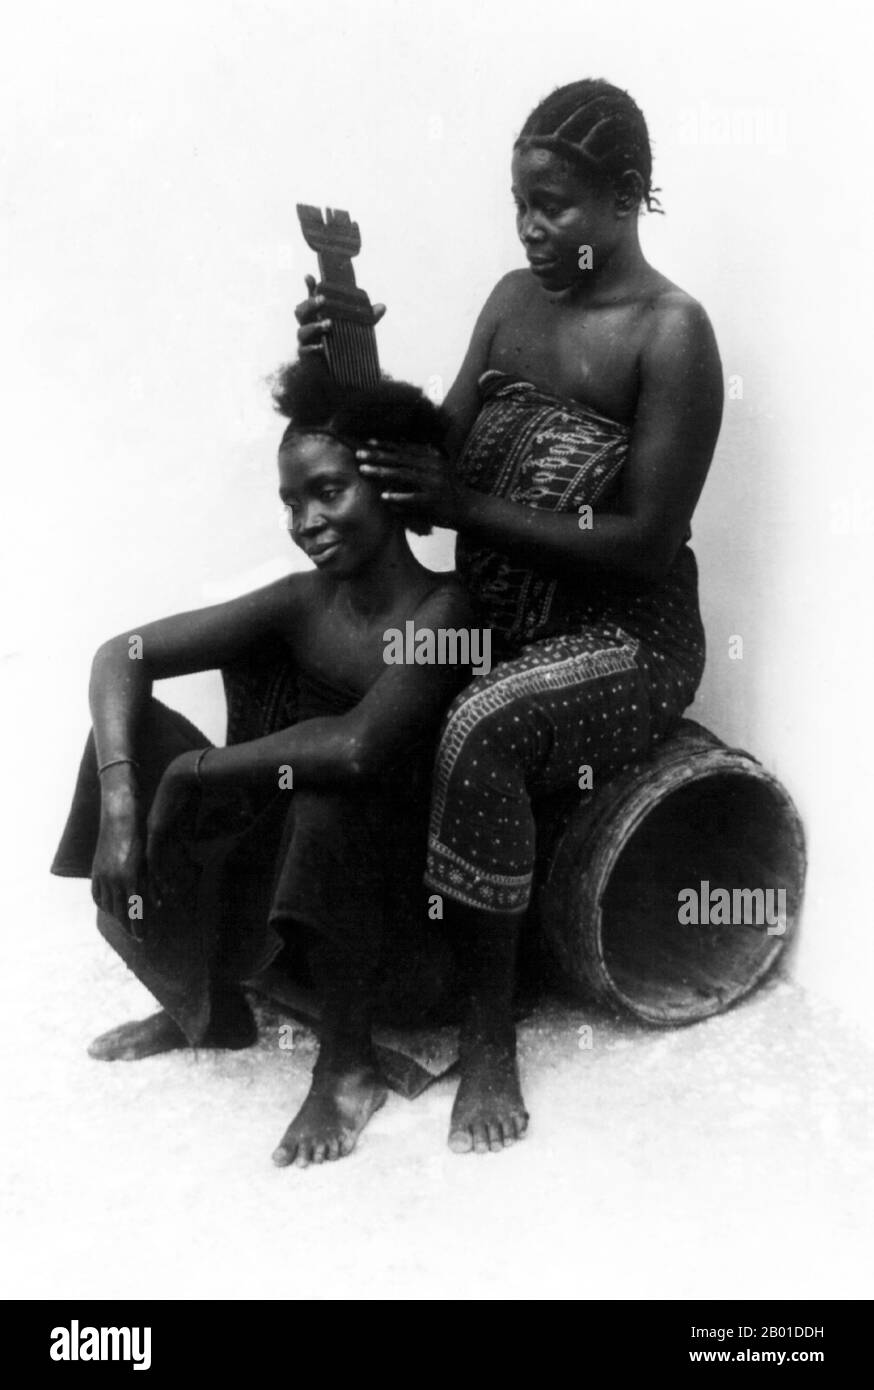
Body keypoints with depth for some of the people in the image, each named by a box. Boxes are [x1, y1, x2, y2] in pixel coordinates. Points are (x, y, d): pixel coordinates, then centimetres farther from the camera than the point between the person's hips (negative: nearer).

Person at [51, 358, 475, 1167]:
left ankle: (347, 1063, -13)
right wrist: (121, 801, -23)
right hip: (287, 884, 6)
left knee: (333, 784, -36)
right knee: (134, 733, -7)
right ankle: (203, 1008, 10)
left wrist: (199, 771, -24)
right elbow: (122, 656, -7)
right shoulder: (303, 601, -4)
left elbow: (360, 746, -38)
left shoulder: (444, 610, -20)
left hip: (410, 913, -6)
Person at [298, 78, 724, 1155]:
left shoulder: (670, 333, -14)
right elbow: (437, 459, 8)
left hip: (625, 636, -7)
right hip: (495, 617, 8)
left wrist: (467, 507, -21)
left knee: (478, 733, -35)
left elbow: (645, 542, -19)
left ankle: (489, 1033, -16)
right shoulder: (514, 299, 7)